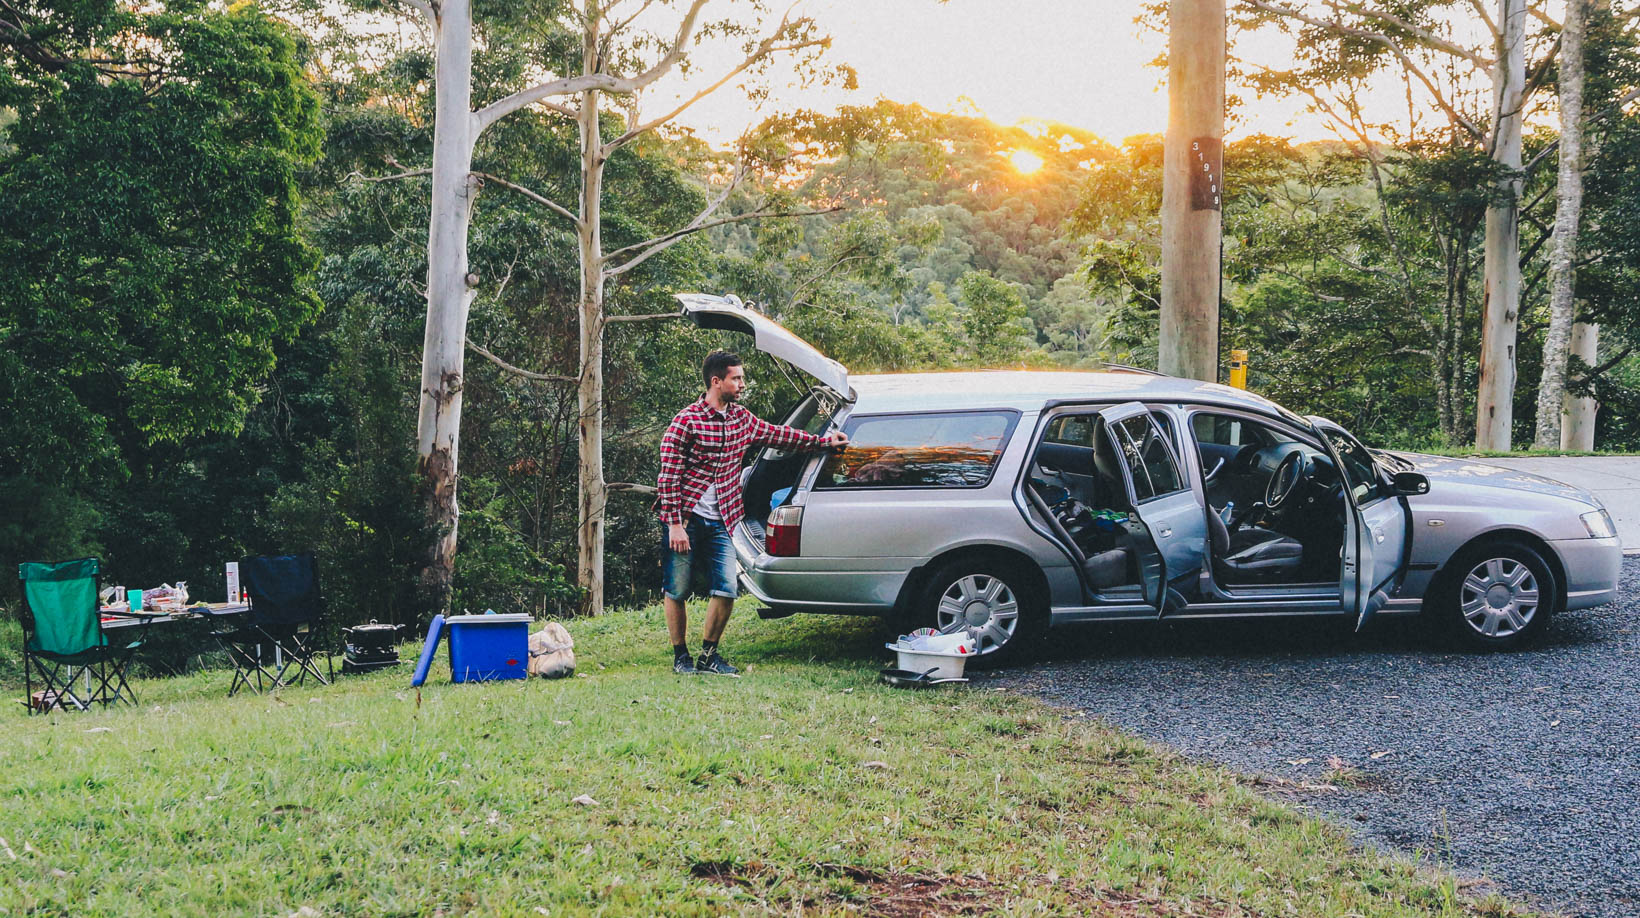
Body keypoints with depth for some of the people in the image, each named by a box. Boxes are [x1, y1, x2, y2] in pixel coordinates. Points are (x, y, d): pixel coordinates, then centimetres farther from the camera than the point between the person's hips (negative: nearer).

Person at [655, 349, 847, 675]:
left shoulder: (741, 418, 9)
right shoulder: (686, 421, -11)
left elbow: (777, 434, 24)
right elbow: (669, 477, -12)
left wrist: (823, 441, 24)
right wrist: (675, 525, -16)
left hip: (720, 522, 6)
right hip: (686, 519, -6)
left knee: (726, 589, -1)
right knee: (677, 590, 2)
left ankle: (708, 655, 14)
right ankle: (680, 656, 16)